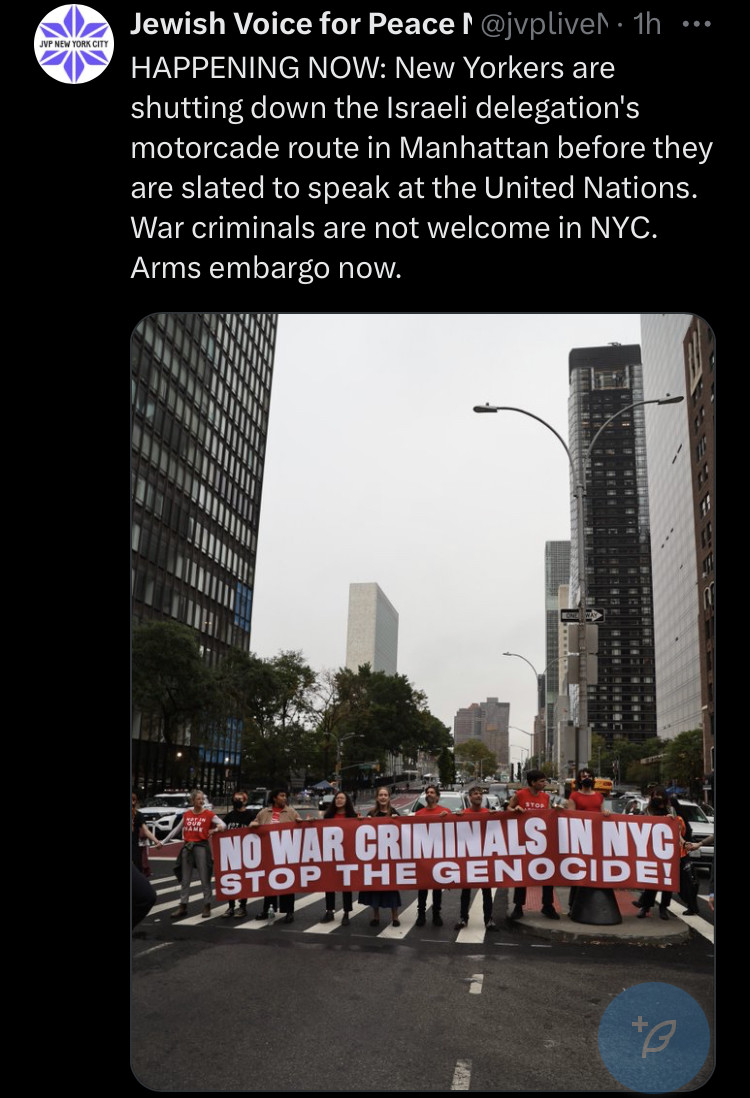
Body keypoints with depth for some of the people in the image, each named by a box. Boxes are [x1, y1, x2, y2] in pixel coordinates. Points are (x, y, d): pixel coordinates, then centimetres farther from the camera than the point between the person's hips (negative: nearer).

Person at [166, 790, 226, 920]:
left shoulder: (209, 814, -3)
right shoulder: (186, 814, 9)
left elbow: (222, 824, -8)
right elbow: (177, 829, 17)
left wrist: (218, 828, -31)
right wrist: (164, 841, 17)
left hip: (202, 846, -4)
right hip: (187, 847, 4)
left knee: (205, 878, 0)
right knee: (185, 879, 9)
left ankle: (207, 907, 8)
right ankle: (183, 907, 17)